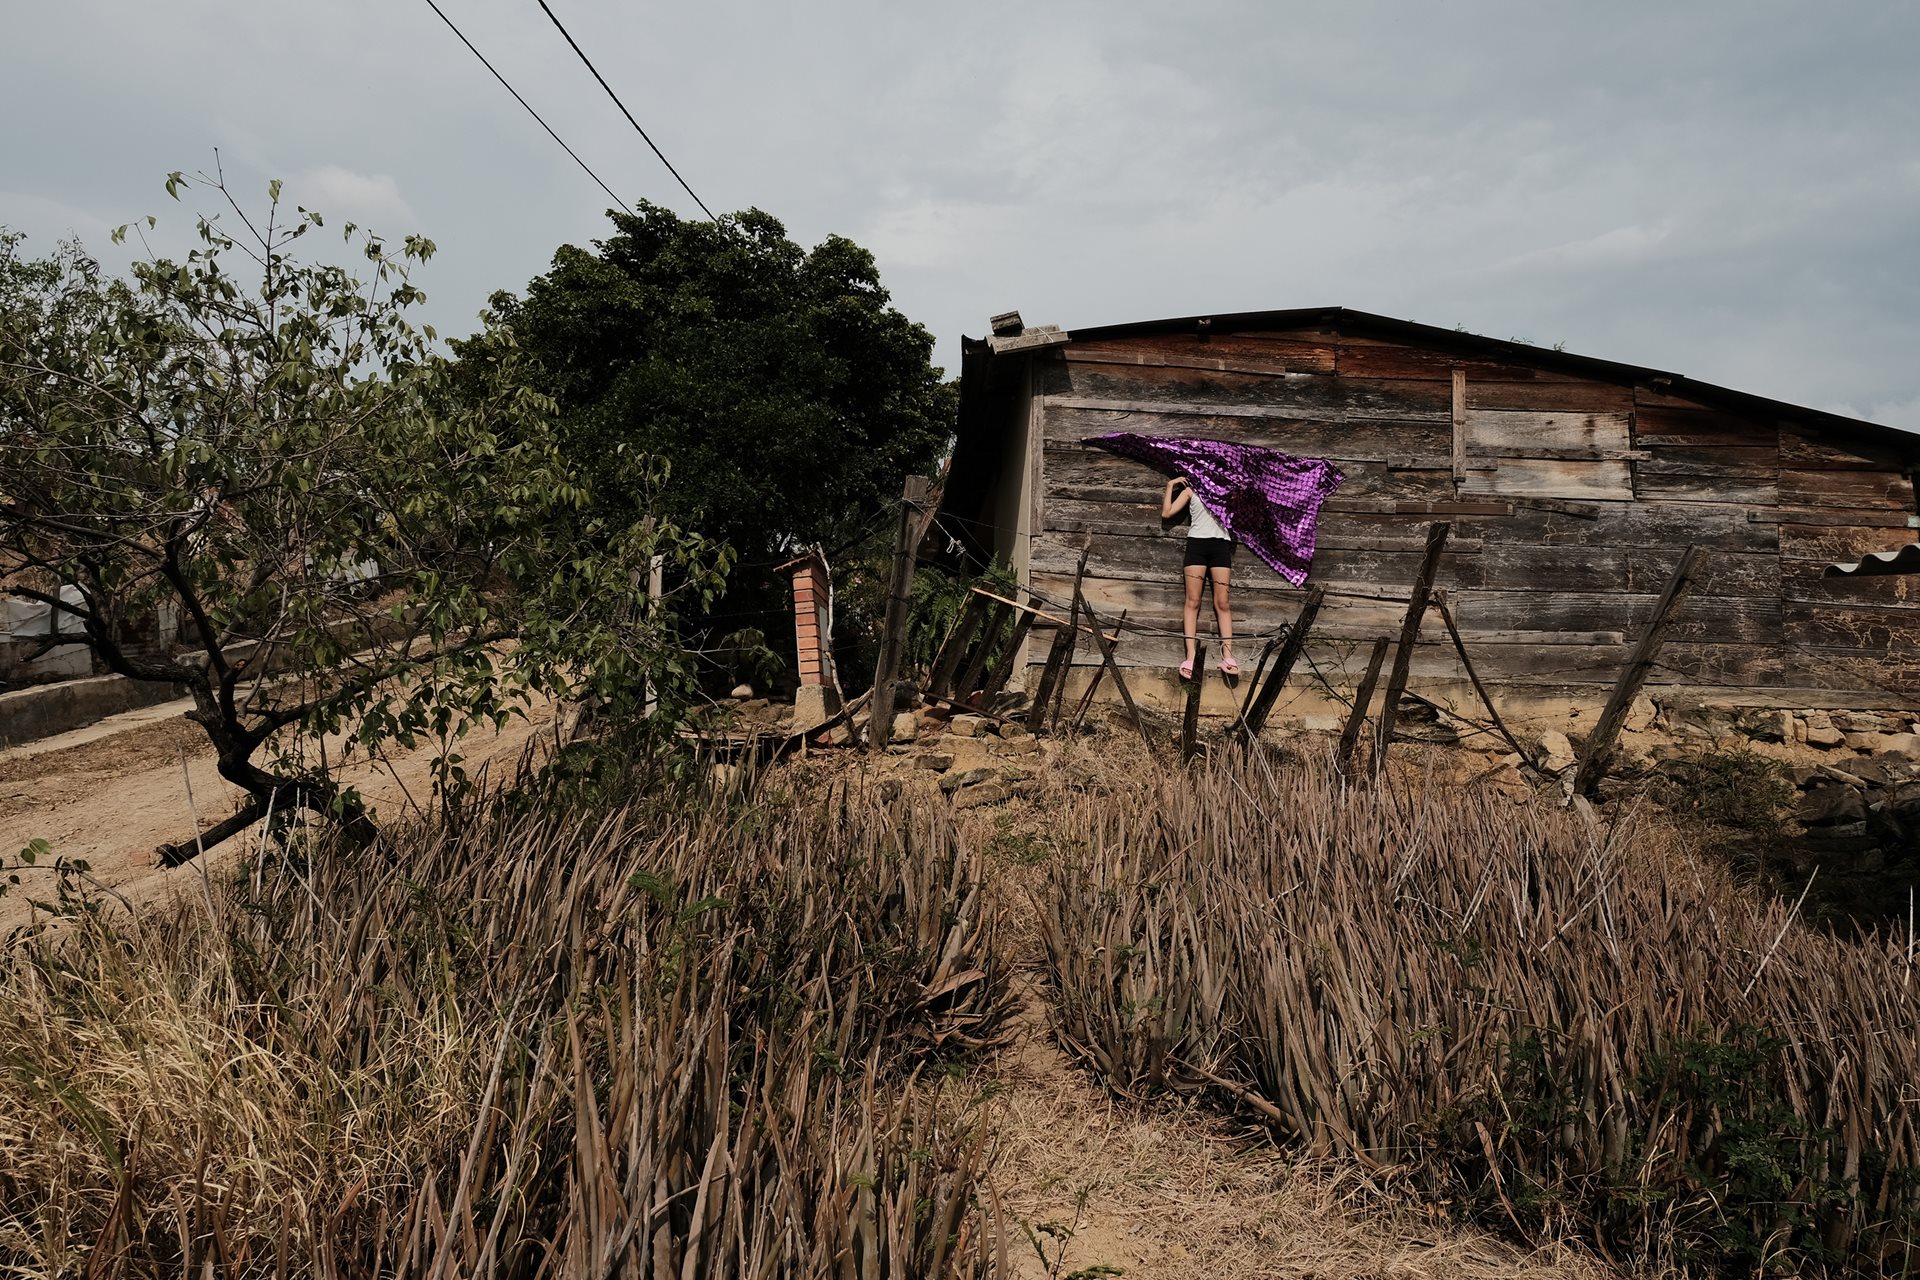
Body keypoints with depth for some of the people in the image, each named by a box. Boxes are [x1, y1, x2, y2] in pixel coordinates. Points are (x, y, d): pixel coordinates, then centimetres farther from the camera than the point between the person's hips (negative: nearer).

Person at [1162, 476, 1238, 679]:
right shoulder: (1190, 490, 19)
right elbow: (1166, 513, 11)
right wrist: (1170, 486, 11)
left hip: (1221, 543, 1)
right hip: (1197, 542, -1)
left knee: (1222, 603, -7)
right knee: (1192, 601, -9)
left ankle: (1227, 654, -15)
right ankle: (1190, 655, -16)